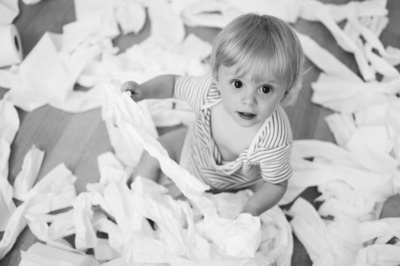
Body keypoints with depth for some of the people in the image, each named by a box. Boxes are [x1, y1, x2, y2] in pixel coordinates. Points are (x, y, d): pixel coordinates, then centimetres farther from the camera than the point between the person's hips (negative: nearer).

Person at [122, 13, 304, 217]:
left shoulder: (275, 140, -43)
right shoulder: (208, 89, -36)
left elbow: (275, 185, -26)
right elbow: (173, 83, -14)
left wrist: (252, 209, -43)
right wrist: (143, 91, -31)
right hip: (194, 149, 3)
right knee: (153, 153, 5)